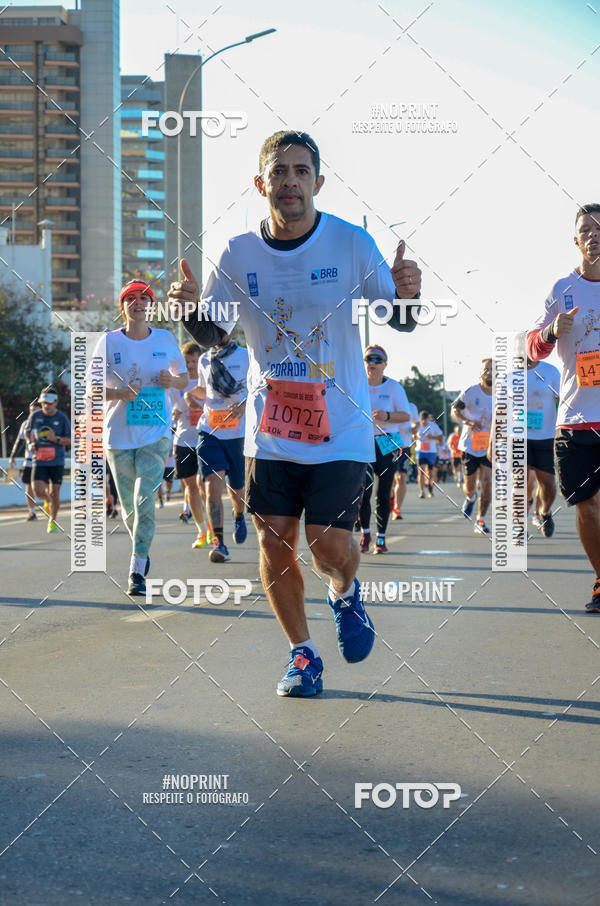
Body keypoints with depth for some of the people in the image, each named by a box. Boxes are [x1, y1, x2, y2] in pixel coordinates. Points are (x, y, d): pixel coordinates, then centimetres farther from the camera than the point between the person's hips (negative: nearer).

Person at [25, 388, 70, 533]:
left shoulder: (62, 418, -4)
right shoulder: (35, 415, 1)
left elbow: (70, 440, 1)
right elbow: (27, 431, 18)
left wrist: (56, 439, -17)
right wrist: (30, 442, -1)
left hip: (57, 461, -1)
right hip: (39, 460, 1)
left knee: (54, 493, -2)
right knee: (38, 491, -11)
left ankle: (52, 521, 18)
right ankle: (47, 501, 26)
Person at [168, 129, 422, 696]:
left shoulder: (351, 244, -8)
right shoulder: (238, 255, -2)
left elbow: (400, 322, -1)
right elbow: (212, 334, 10)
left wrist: (405, 295, -24)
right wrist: (190, 308, -13)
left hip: (340, 427, -2)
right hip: (270, 429, 3)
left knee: (328, 542, -9)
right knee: (274, 542, 3)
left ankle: (345, 595, 28)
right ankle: (303, 654, 24)